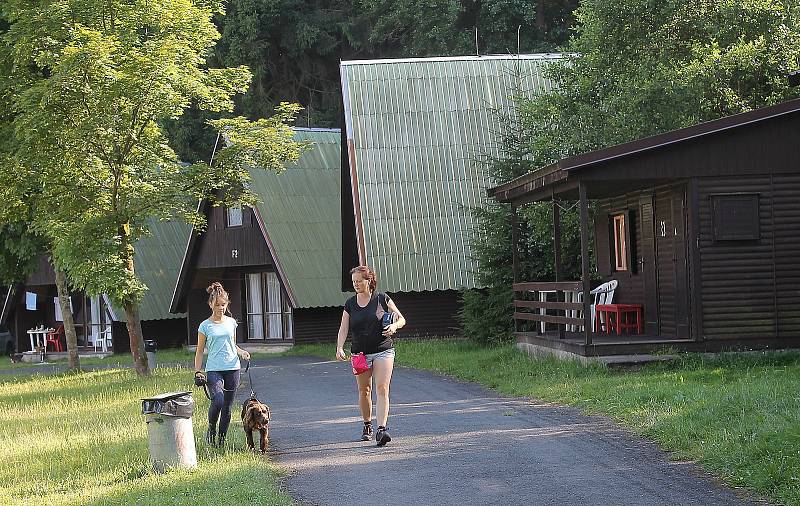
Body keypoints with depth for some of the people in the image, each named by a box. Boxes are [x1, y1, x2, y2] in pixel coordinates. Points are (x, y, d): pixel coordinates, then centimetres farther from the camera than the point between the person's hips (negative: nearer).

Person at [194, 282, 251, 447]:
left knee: (227, 406, 4)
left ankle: (222, 438, 14)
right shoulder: (205, 326, 0)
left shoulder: (231, 322, 10)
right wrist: (197, 372, -3)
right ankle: (211, 429, 4)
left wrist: (242, 352, 1)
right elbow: (200, 351, 4)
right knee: (218, 401, -22)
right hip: (214, 369, -4)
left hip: (232, 368, 4)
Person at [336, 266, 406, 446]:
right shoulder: (350, 304, 6)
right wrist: (339, 348, -14)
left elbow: (401, 319, 4)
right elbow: (344, 328, 2)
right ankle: (367, 426, 29)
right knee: (364, 391, 10)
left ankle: (381, 429, -22)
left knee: (382, 389, -14)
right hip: (360, 353, 3)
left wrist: (394, 326, -19)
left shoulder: (382, 299, -2)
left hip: (383, 351, -3)